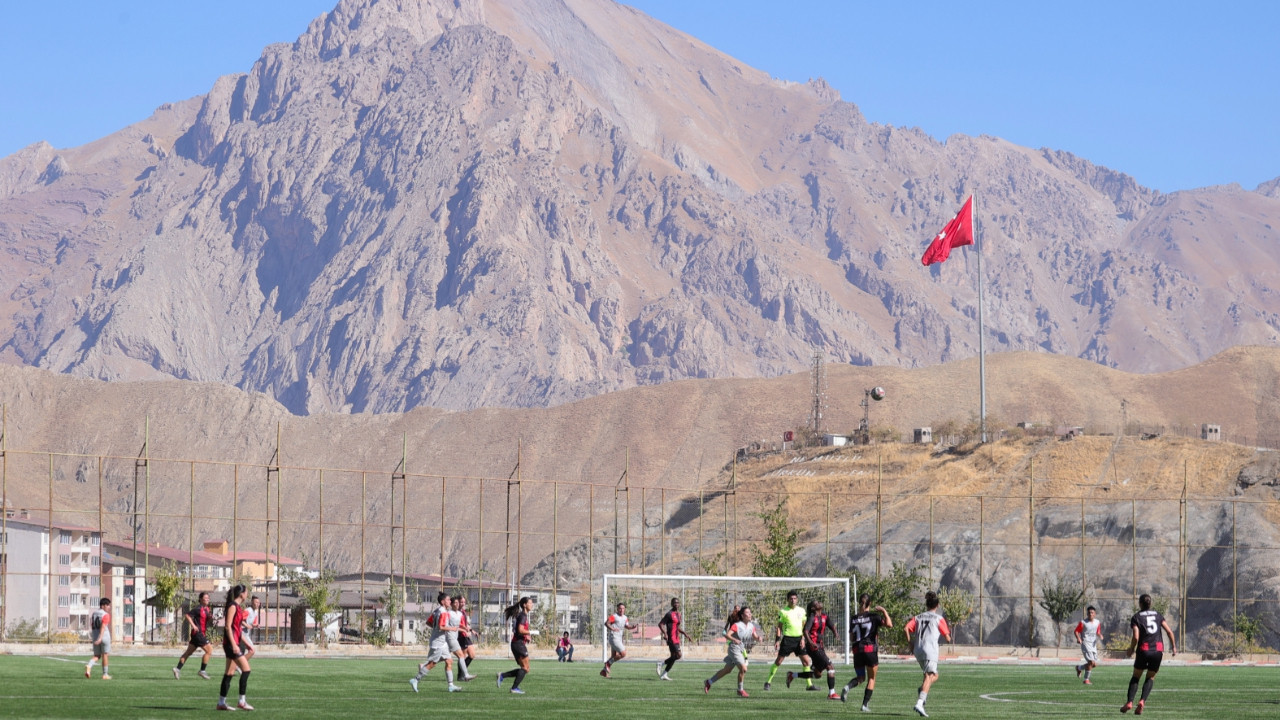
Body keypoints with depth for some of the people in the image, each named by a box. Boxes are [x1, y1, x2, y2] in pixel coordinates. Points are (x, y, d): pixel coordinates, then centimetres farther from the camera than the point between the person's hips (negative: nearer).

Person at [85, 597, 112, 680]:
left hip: (95, 638, 6)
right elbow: (103, 627, -22)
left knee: (97, 656, 10)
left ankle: (89, 665, -20)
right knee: (105, 655, 6)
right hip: (104, 637, -6)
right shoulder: (106, 615, -11)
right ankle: (105, 674, 12)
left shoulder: (94, 614, 11)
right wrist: (100, 638, -30)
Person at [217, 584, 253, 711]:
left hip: (236, 643, 10)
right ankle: (242, 701, -9)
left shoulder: (238, 607, 17)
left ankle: (221, 703, 9)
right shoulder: (232, 606, -11)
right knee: (246, 669, -10)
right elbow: (228, 627, -17)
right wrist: (234, 644, -23)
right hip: (232, 642, -10)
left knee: (230, 673, 8)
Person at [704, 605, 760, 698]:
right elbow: (727, 635, -23)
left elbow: (755, 637, 7)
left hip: (742, 650, 8)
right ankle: (740, 690, -2)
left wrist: (758, 638, -17)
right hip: (734, 648, -8)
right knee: (743, 669, -18)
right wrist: (734, 640, -42)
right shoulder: (737, 625, -16)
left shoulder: (751, 626, 5)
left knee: (726, 670, 16)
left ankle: (709, 682, 31)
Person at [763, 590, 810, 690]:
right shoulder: (783, 611, -2)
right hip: (787, 638, -3)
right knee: (778, 661, -3)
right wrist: (777, 640, -7)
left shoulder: (801, 611, 8)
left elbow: (804, 626, 13)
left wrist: (803, 639, 2)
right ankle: (768, 681, 7)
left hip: (799, 638, 3)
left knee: (806, 661, -1)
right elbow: (779, 626, 1)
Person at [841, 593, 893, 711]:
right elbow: (889, 624, -17)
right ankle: (865, 704, 3)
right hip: (871, 650, -3)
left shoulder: (853, 619, 7)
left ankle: (848, 687, -18)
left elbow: (851, 638, 10)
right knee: (871, 678, 10)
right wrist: (884, 611, -5)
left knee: (860, 677, 15)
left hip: (857, 651, 3)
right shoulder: (873, 617, -5)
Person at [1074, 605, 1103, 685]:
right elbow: (1076, 631, -2)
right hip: (1085, 643, -6)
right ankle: (1086, 679, -4)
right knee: (1091, 662, -18)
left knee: (1094, 664, 6)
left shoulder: (1097, 622, 10)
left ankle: (1079, 668, 31)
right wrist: (1078, 638, -21)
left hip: (1093, 644, 6)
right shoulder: (1083, 622, -6)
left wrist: (1100, 636, -2)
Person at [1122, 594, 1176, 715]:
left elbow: (1136, 637, -9)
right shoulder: (1157, 614, 12)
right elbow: (1169, 631, 5)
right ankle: (1142, 700, -8)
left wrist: (1131, 650, 5)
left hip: (1144, 650, -2)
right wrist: (1174, 647, 13)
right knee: (1150, 678, 13)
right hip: (1158, 650, 2)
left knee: (1136, 676, 12)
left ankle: (1130, 702, -1)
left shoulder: (1136, 617, 2)